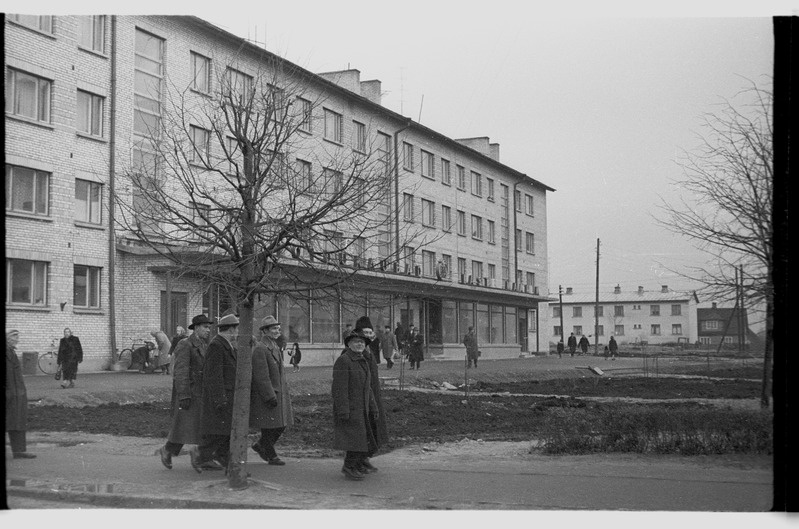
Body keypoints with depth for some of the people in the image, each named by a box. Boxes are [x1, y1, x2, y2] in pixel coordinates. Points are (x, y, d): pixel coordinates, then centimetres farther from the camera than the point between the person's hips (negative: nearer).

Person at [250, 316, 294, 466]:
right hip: (266, 394, -9)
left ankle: (260, 445, 28)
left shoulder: (275, 347, 15)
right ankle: (271, 456, 12)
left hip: (279, 392, 9)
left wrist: (285, 393, 20)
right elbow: (261, 376, -20)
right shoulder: (259, 349, -15)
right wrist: (270, 396, -21)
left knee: (281, 425, 11)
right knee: (269, 428, 0)